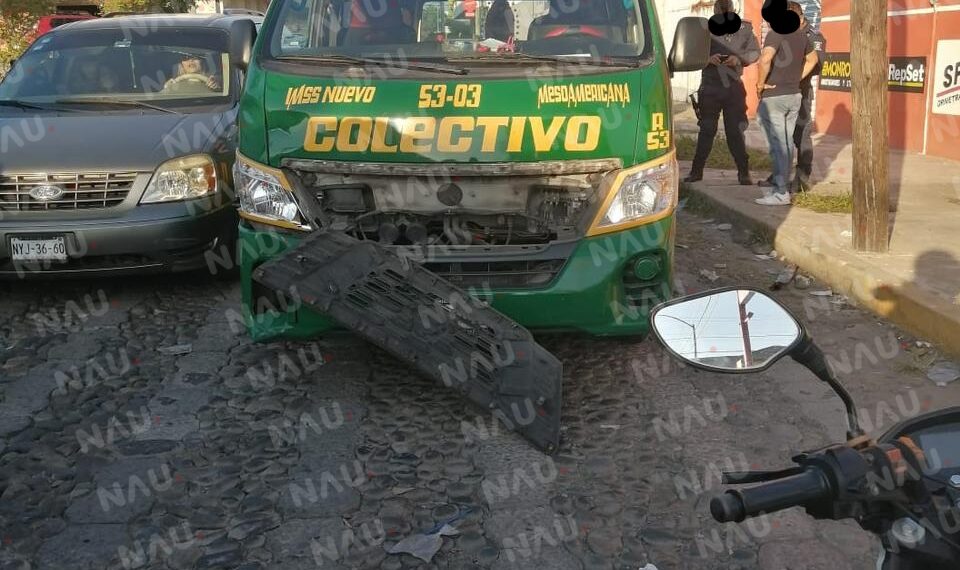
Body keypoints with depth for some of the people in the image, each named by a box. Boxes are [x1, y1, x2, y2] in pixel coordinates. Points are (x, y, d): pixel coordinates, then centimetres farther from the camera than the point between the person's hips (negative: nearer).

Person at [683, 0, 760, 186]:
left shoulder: (744, 29, -1)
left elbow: (755, 52, 2)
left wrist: (740, 59, -16)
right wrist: (708, 58, -20)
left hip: (734, 87, 0)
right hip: (710, 87, 0)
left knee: (735, 131, 3)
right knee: (706, 130, 6)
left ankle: (743, 172, 10)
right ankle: (697, 171, 13)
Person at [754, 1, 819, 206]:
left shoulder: (776, 33, -13)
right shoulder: (801, 36, 10)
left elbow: (765, 59, -31)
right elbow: (812, 59, 27)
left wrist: (761, 83, -17)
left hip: (774, 97, -7)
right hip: (794, 95, 7)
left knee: (778, 145, -6)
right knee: (787, 143, 13)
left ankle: (780, 193, -5)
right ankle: (782, 185, 21)